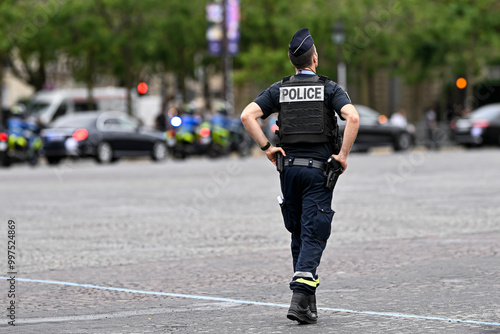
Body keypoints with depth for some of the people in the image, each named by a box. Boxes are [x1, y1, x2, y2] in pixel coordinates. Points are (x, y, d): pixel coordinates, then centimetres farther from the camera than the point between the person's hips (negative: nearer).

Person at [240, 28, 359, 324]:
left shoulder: (279, 90, 7)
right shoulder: (329, 88, -1)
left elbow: (247, 115, -5)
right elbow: (353, 117, -17)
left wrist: (267, 147, 1)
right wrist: (343, 154, -9)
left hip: (289, 168, 3)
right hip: (318, 169, -3)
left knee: (299, 235, 15)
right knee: (313, 237, -5)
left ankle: (308, 300, 17)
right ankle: (301, 299, -20)